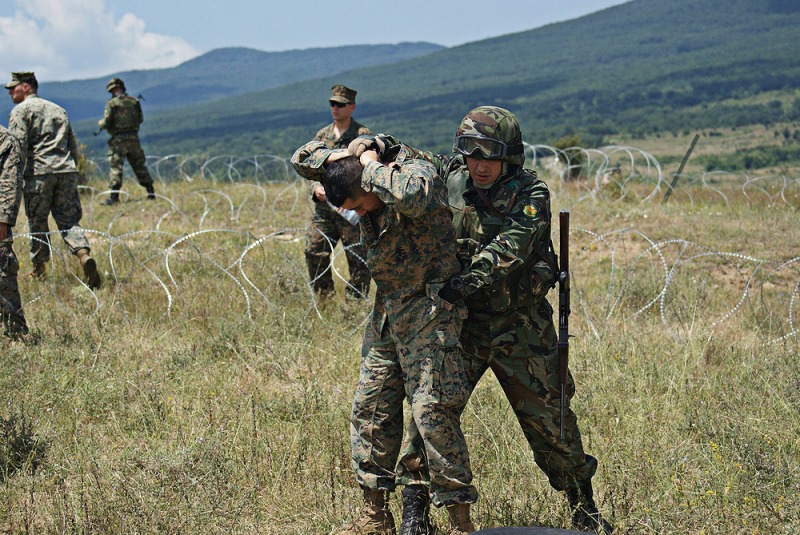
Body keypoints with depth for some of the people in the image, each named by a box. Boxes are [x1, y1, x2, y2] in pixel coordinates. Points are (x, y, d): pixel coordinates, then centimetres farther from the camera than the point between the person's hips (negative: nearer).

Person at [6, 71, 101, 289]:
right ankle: (84, 255, -20)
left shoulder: (21, 110, 2)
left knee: (37, 222, 7)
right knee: (68, 220, 4)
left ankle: (39, 269, 13)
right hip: (67, 170, 5)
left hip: (38, 172, -5)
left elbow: (18, 146, -10)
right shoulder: (58, 109, 23)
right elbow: (73, 146, 24)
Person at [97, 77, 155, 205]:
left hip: (118, 139, -4)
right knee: (140, 166, 13)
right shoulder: (134, 101, 6)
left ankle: (114, 196, -10)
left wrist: (100, 123, 11)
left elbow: (107, 122, -10)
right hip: (133, 137, 4)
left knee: (116, 167, -4)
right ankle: (150, 192, 15)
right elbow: (140, 119, 11)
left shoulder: (112, 103, -8)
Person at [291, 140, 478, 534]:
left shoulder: (416, 173, -17)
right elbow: (302, 159, 13)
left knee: (433, 412, -12)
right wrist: (343, 157, -7)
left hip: (428, 310, -9)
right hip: (386, 311, 9)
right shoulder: (365, 178, 4)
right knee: (369, 407, 10)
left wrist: (372, 168, -24)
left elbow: (412, 196, -42)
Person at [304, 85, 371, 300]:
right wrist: (316, 187, -4)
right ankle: (324, 298, 18)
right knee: (314, 253, 4)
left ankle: (356, 301, 10)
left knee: (358, 258, 0)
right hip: (324, 207, 5)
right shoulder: (322, 135, 13)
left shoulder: (363, 135, -3)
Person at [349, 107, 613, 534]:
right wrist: (377, 144, -16)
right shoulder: (449, 178, 0)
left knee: (549, 418, 7)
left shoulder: (530, 194, -10)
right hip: (461, 324, 2)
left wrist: (463, 284, -36)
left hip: (522, 330, -2)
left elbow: (509, 248, -24)